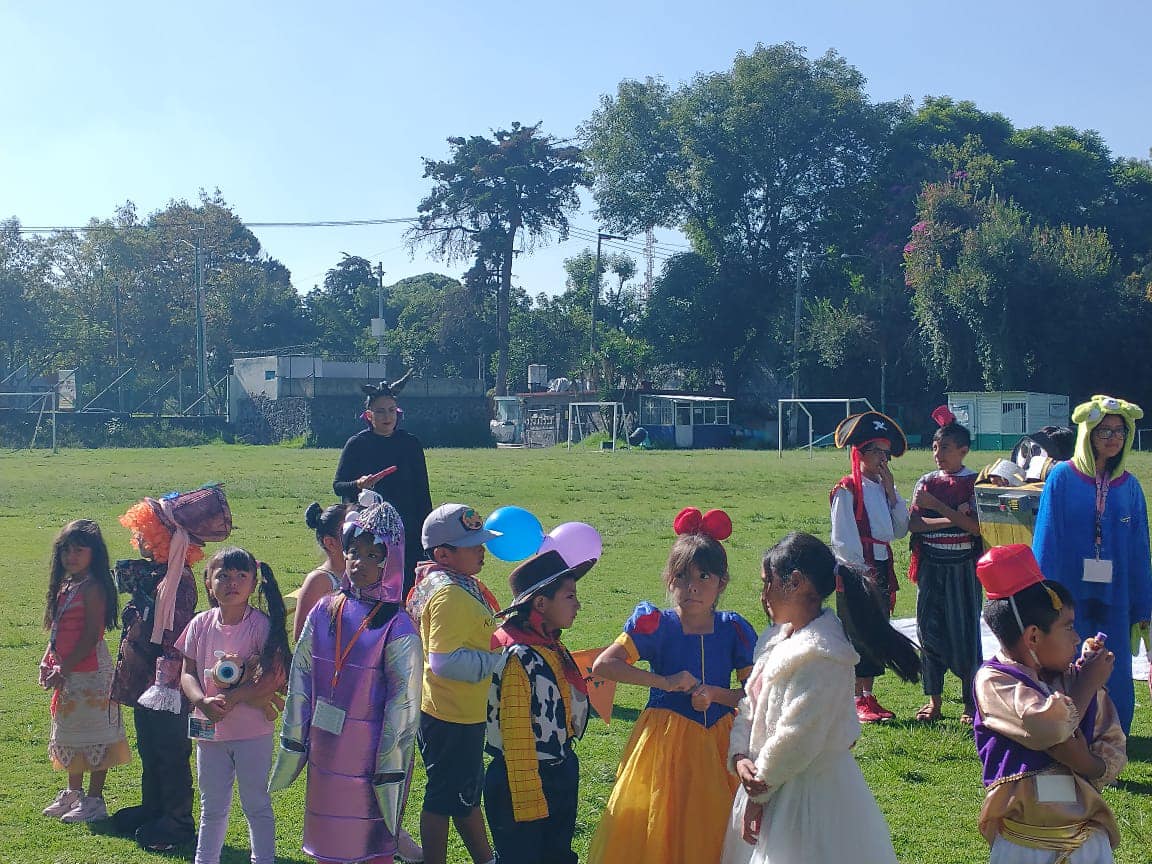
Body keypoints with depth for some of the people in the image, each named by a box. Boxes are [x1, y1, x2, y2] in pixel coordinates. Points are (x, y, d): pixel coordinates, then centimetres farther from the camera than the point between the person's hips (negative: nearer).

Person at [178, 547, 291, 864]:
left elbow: (274, 677, -17)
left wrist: (232, 698, -24)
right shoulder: (201, 624, 0)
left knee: (256, 805, 7)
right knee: (212, 807, 17)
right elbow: (188, 673, 1)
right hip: (209, 729, 4)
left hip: (252, 731, -4)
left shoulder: (262, 625, -12)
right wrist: (203, 702, -18)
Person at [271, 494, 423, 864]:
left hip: (371, 753, -4)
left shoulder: (397, 628, -13)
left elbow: (403, 703, -12)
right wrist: (294, 738, 6)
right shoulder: (325, 611, 0)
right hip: (325, 750, 4)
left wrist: (390, 769, -13)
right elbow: (300, 679, 6)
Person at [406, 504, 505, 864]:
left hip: (464, 712, 11)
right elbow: (445, 660, -30)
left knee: (468, 793, 23)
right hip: (452, 717, -11)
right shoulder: (450, 595, -24)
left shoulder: (460, 585, 8)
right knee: (445, 797, 5)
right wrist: (500, 661, -23)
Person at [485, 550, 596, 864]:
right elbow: (516, 735, -23)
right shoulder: (519, 657, -23)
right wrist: (528, 799, -21)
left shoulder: (551, 646, 5)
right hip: (525, 779, -9)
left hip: (561, 776, 9)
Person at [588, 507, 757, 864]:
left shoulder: (733, 630, -1)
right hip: (664, 742, -2)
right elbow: (602, 665, -18)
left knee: (709, 833, 7)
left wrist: (714, 694, -18)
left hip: (717, 744, 2)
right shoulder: (657, 626, -8)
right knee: (655, 834, 2)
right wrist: (665, 682, -21)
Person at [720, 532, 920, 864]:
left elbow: (797, 739, -23)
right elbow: (750, 706, 10)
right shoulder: (778, 639, 8)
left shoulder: (819, 656, -22)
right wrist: (739, 756, -7)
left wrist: (759, 789, -13)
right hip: (770, 786, 9)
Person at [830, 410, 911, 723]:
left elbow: (900, 530, 7)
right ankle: (857, 701, 1)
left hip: (881, 568, 7)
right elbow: (842, 539, -11)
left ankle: (869, 696, 16)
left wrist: (891, 491, 0)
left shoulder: (884, 487, 14)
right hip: (856, 569, -7)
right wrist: (860, 571, -14)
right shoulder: (846, 490, -7)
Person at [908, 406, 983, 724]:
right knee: (930, 629, 5)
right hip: (930, 565, 3)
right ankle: (933, 700, 14)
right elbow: (914, 524, -4)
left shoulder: (975, 483, -2)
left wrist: (937, 506, -19)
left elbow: (977, 527, -14)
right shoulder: (926, 482, 7)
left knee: (965, 631, -1)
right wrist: (952, 519, -16)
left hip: (962, 567, -3)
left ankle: (970, 703, 8)